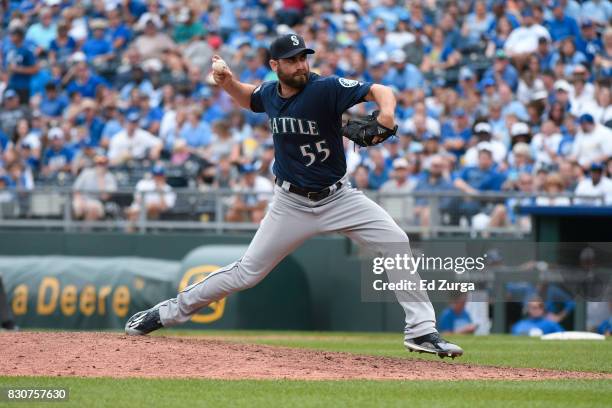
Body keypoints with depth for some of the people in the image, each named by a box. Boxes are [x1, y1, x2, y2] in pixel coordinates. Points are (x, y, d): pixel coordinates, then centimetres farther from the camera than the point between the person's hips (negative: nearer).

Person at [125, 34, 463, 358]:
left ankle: (421, 330, -13)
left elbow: (380, 92, -26)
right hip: (292, 203, 2)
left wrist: (386, 113, -48)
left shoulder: (326, 89, -18)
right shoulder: (269, 93, -3)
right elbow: (248, 98, 22)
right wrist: (228, 83, 1)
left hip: (338, 197, -2)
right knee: (248, 271, 1)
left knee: (396, 242, -18)